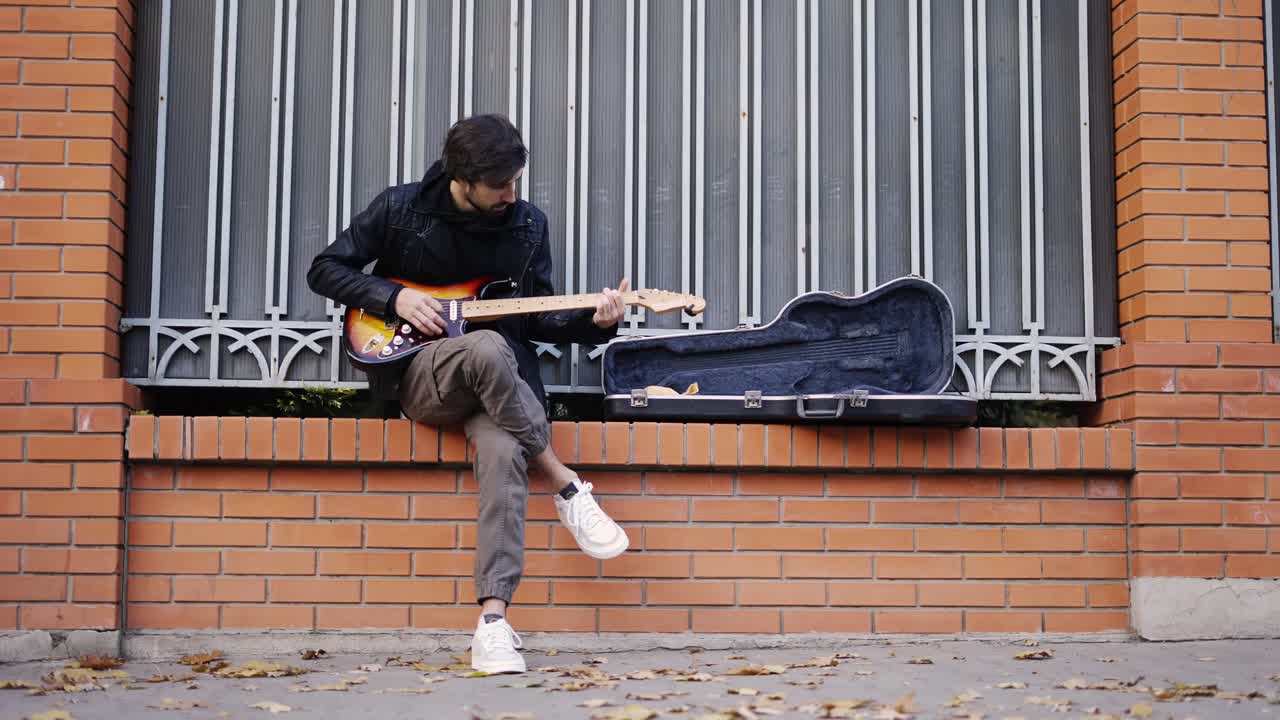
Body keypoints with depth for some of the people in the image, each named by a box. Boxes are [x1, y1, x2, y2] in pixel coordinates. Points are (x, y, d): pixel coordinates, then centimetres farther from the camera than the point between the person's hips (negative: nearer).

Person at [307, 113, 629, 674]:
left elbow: (536, 319, 10)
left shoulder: (528, 224, 6)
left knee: (503, 454, -33)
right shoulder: (401, 208, -1)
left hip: (502, 381, 2)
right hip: (418, 374, -2)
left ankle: (492, 619, -37)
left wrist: (592, 322, -9)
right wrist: (393, 297, -10)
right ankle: (566, 488, -22)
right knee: (487, 348, -38)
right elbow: (325, 269, 5)